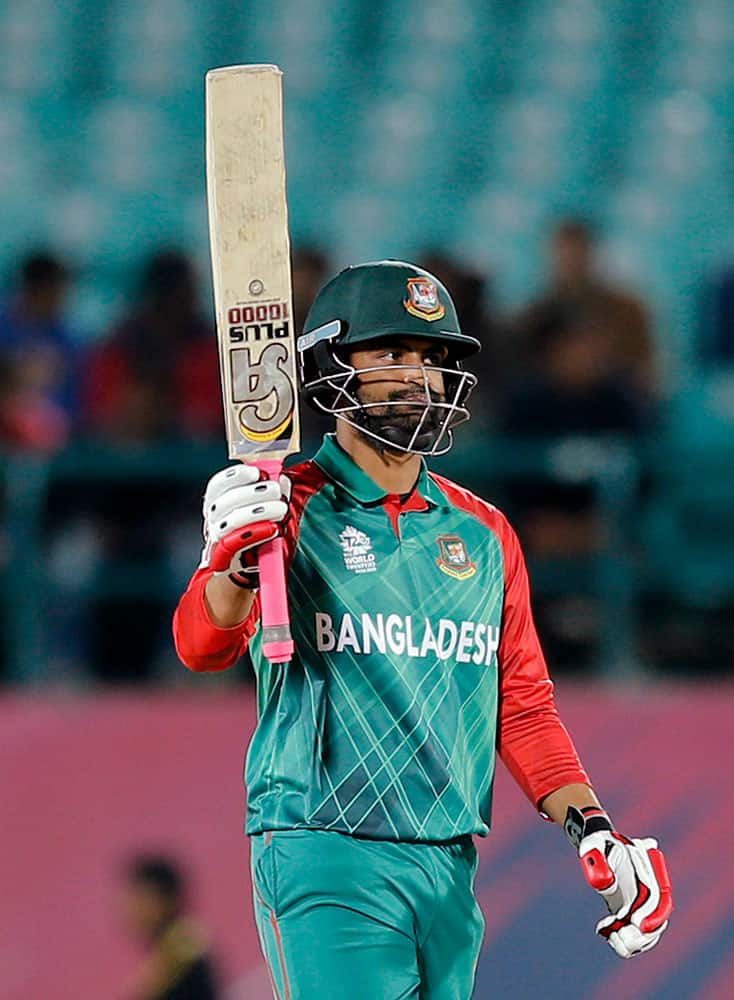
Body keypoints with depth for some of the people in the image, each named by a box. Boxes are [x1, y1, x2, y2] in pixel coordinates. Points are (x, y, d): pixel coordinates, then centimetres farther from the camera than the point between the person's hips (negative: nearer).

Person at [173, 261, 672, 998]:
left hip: (448, 867, 6)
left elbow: (521, 706, 19)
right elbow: (203, 645, -16)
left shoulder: (483, 535, 16)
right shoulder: (288, 507, -1)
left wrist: (590, 828, 4)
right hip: (325, 856, -6)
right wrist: (237, 565, -37)